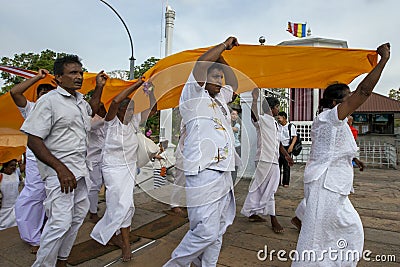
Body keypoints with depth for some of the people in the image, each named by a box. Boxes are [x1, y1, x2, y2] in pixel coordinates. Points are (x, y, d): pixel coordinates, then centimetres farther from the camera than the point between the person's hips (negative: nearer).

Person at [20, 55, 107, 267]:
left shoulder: (79, 99, 12)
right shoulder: (48, 101, -12)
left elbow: (91, 110, 37)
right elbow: (34, 141, -16)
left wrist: (99, 87, 25)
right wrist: (61, 168, -23)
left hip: (80, 169, 9)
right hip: (59, 171, -9)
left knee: (77, 217, 16)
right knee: (60, 222, -10)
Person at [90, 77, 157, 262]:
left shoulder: (134, 121, 4)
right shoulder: (111, 122, -10)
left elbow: (152, 109, 6)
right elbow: (115, 102, -28)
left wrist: (150, 91, -8)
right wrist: (136, 85, -24)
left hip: (130, 167, 5)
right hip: (113, 167, -5)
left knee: (116, 204, 12)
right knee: (124, 204, -9)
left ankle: (112, 235, 32)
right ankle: (126, 244, 4)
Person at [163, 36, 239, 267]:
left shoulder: (220, 97, 21)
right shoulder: (193, 96, 0)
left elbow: (234, 83, 34)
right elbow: (199, 66, -13)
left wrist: (221, 57, 25)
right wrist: (224, 45, 0)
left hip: (224, 174, 8)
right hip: (203, 173, -8)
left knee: (218, 232, 13)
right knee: (206, 231, -8)